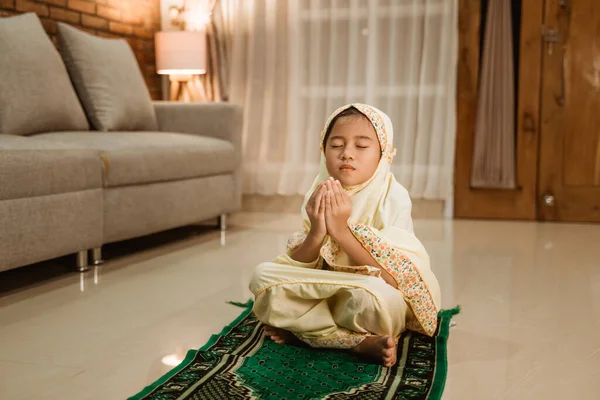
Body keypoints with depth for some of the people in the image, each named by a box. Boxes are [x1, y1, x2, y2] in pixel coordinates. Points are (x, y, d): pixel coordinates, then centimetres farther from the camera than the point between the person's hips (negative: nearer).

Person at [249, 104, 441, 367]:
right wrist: (315, 234, -26)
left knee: (378, 296, -38)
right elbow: (299, 267, -5)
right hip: (326, 294, 5)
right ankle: (361, 342, -16)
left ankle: (304, 329, -9)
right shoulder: (318, 195, -3)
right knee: (263, 275, -13)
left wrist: (341, 229, -30)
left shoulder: (392, 197, -15)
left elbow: (389, 278, -23)